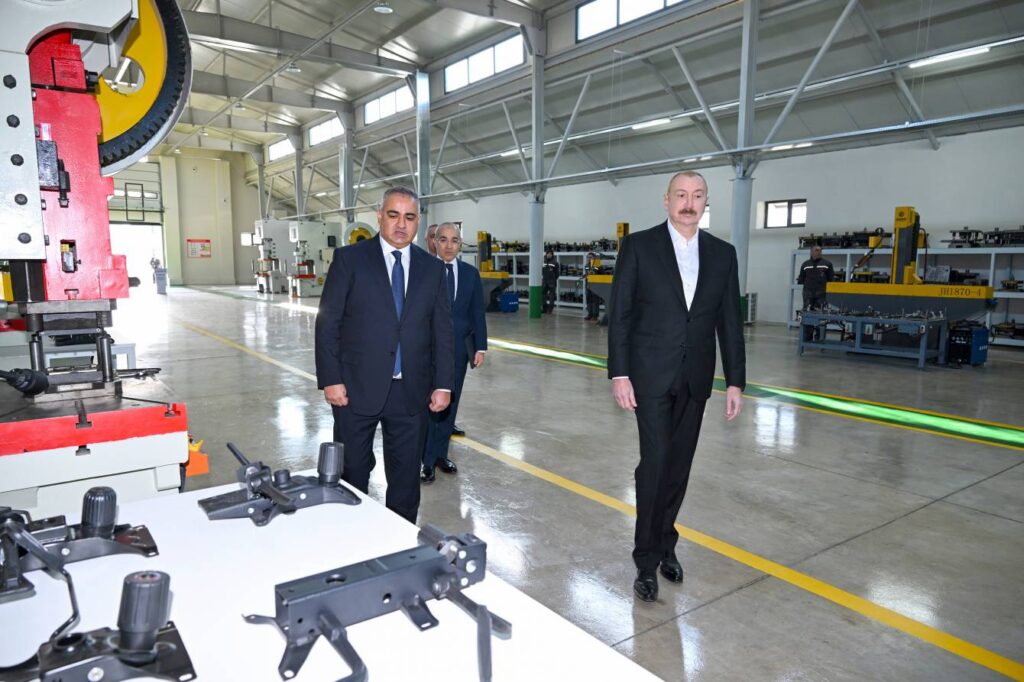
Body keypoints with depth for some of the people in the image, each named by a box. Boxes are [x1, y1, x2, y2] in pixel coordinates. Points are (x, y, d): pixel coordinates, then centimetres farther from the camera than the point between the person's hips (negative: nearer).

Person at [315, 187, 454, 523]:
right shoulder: (349, 258, -2)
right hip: (357, 388, -2)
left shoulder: (432, 268, 6)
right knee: (352, 471, 10)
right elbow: (328, 323, -4)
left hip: (411, 392, 2)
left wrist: (443, 384, 2)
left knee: (406, 476, 11)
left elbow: (442, 330, 7)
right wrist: (331, 380, -10)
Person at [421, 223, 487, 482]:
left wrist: (480, 347, 1)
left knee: (450, 403, 11)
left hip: (459, 348, 4)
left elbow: (477, 313, 7)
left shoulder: (471, 274, 7)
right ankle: (427, 460, 8)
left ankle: (441, 453, 24)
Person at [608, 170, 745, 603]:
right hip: (651, 375, -3)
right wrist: (618, 374, -10)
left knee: (678, 466, 11)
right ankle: (647, 560, 9)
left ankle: (664, 543, 29)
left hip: (694, 379, 4)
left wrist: (735, 381, 4)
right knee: (655, 462, -6)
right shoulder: (639, 246, -3)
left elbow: (730, 322, 7)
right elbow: (619, 315, -5)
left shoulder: (722, 254, 7)